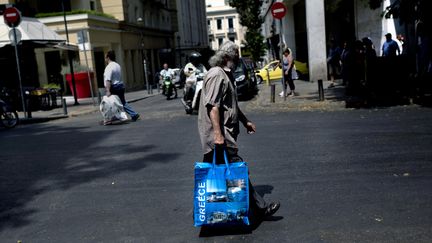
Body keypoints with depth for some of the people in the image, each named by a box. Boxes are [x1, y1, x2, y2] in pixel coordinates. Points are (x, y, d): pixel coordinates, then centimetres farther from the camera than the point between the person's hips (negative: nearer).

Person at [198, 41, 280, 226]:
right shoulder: (216, 75, -14)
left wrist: (245, 121, 30)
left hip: (224, 134, 11)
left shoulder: (225, 75, 20)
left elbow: (232, 105, 30)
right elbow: (213, 106, -23)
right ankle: (259, 209, 6)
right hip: (219, 135, -11)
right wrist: (218, 134, -28)